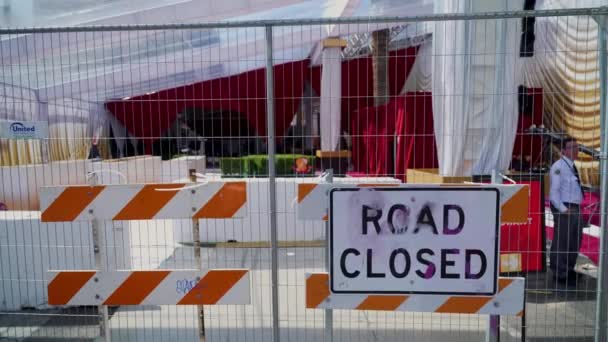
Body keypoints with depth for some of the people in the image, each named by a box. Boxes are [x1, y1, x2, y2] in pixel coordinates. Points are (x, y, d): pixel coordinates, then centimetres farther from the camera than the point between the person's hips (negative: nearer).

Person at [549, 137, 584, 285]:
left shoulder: (572, 166, 15)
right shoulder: (559, 166, -13)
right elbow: (554, 191, -18)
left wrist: (576, 207, 12)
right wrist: (562, 209, -23)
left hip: (575, 208, 10)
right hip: (564, 209, -10)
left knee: (575, 240, 19)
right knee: (562, 241, -3)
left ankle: (569, 270, 34)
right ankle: (561, 274, 7)